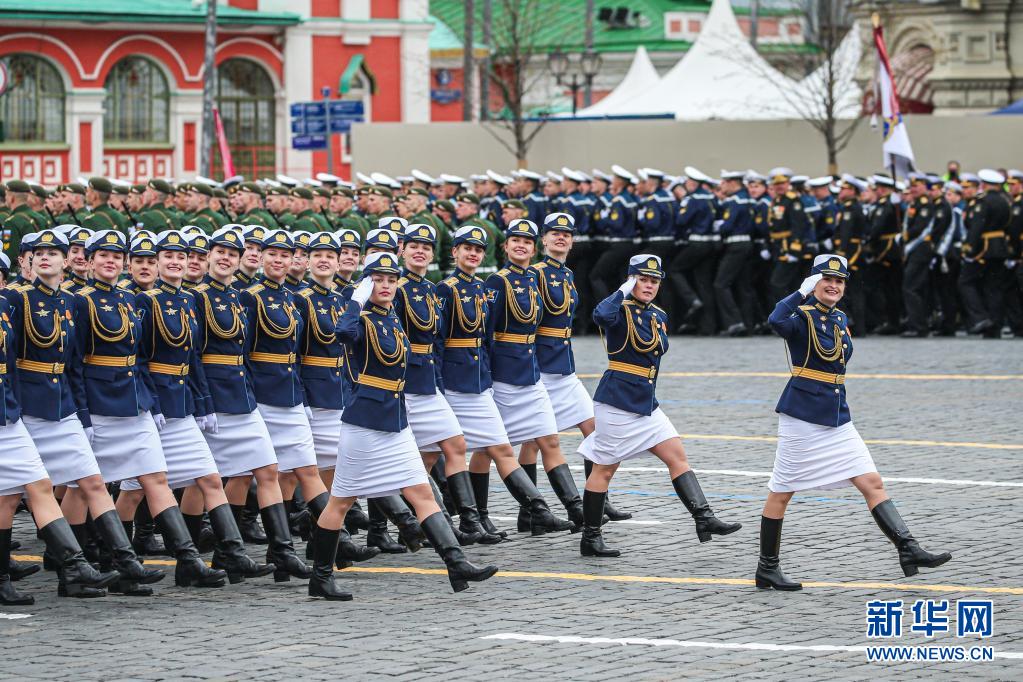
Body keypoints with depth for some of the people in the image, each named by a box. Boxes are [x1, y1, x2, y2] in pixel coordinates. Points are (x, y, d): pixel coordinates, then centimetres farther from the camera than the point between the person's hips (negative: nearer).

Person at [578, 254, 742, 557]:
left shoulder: (659, 317, 12)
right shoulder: (621, 310, -12)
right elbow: (601, 315, -37)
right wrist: (624, 291, -22)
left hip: (646, 404, 8)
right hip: (617, 402, -8)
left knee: (677, 455, 0)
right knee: (605, 468, 0)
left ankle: (704, 519, -3)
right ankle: (590, 538, 8)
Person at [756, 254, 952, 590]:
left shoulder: (841, 320, 13)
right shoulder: (802, 316, -9)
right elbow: (777, 321, -34)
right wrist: (803, 292, -25)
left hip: (838, 420, 7)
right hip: (801, 416, -7)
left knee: (872, 482, -3)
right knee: (781, 492, 2)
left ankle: (909, 550, -9)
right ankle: (767, 569, 11)